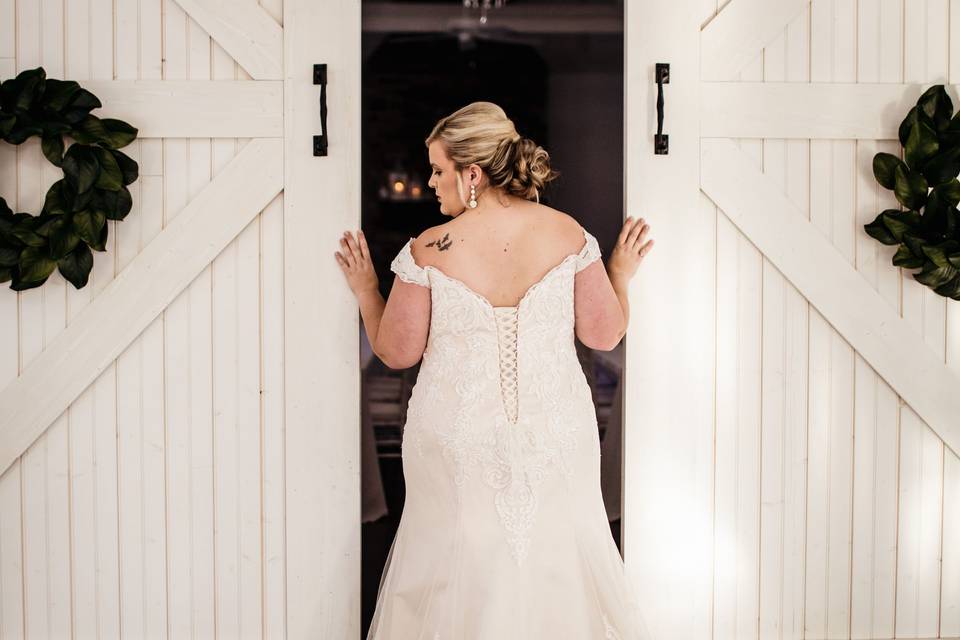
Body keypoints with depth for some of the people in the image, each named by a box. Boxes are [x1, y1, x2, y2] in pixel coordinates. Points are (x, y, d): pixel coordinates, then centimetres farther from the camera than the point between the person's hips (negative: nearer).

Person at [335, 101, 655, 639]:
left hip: (457, 441, -1)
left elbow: (396, 352, -5)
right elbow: (604, 334, -2)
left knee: (458, 567, 16)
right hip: (556, 434, 2)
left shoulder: (428, 251, -14)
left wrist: (365, 289, 11)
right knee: (556, 555, 18)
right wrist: (622, 274, 15)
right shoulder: (568, 233, -9)